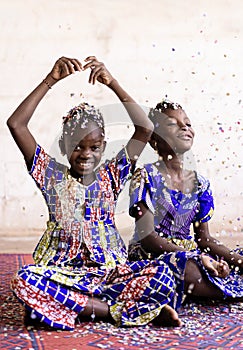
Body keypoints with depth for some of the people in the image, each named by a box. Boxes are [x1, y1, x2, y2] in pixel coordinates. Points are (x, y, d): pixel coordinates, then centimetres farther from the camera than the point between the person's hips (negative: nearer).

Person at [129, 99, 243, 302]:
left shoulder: (200, 184, 8)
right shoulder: (146, 177, -9)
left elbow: (204, 238, 9)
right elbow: (147, 236, -16)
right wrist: (195, 257, -24)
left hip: (190, 254, 6)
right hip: (151, 255, -6)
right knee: (190, 272, -37)